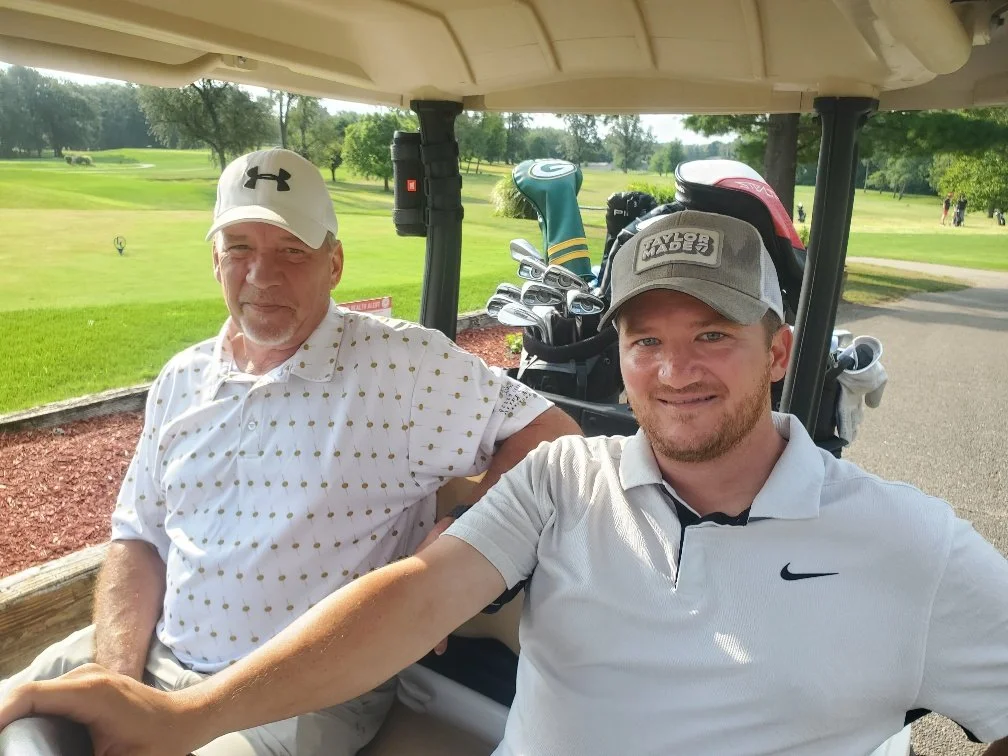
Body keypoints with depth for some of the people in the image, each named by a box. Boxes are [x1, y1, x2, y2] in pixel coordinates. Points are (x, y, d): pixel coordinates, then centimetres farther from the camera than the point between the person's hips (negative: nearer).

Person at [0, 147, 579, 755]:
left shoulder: (404, 363, -14)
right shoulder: (182, 379, 4)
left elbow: (552, 433, -12)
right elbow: (139, 539, 8)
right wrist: (117, 684, -4)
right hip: (156, 657, 6)